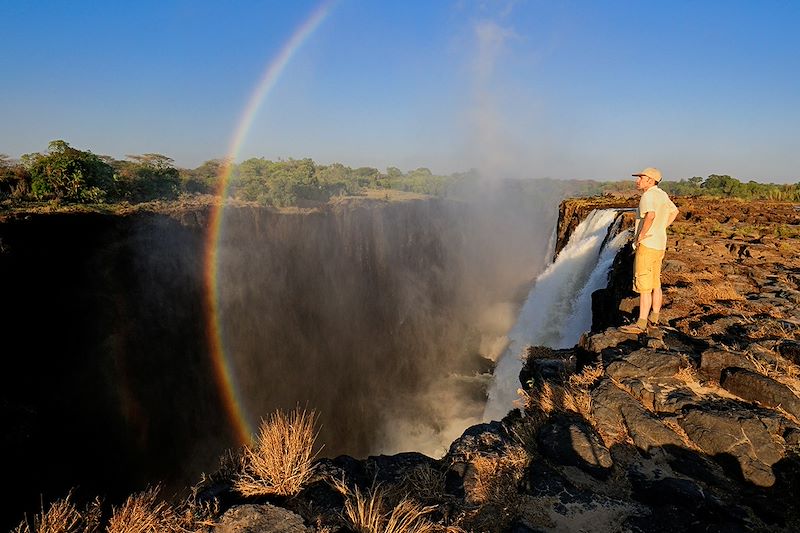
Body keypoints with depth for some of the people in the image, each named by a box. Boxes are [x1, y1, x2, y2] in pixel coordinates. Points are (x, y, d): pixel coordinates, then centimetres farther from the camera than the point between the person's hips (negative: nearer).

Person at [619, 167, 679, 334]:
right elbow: (674, 211, 29)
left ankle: (641, 324, -5)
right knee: (655, 284, 15)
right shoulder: (662, 194, 13)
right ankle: (653, 319, 25)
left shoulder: (648, 196, -17)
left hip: (647, 245, -10)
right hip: (660, 245, 10)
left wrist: (641, 235, -24)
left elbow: (650, 215, -36)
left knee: (644, 286, -7)